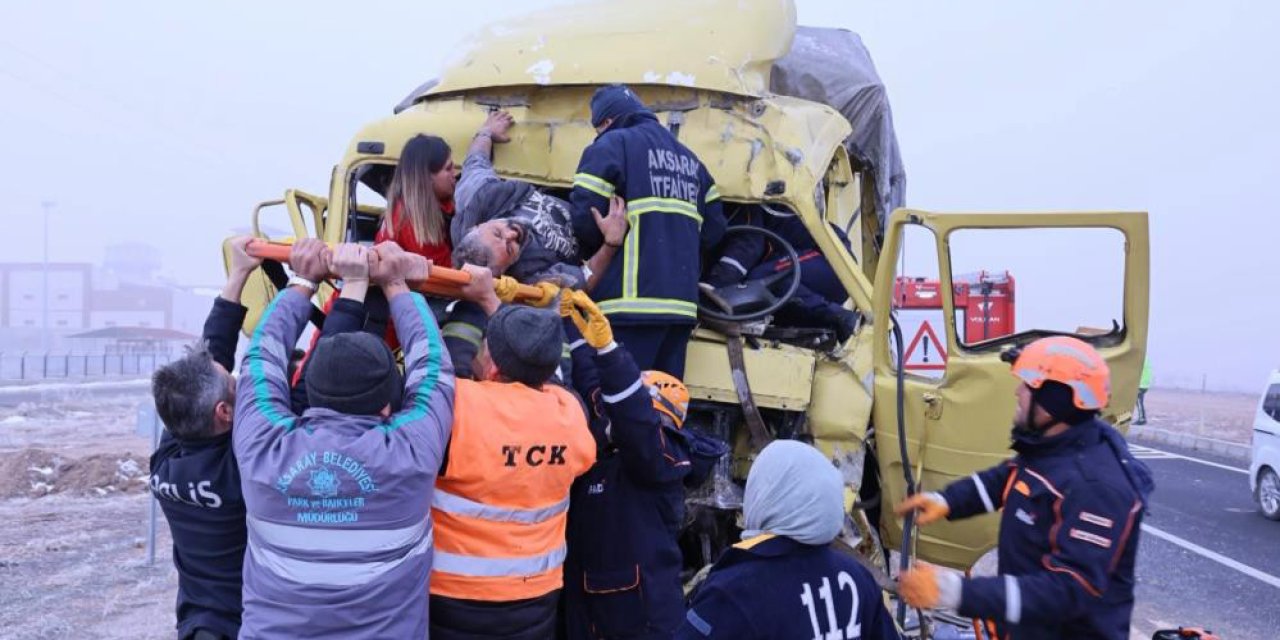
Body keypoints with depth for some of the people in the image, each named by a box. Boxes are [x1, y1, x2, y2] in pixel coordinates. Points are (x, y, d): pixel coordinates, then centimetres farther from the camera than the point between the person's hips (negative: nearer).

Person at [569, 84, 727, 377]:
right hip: (681, 303, 7)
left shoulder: (612, 144, 2)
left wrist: (599, 250, 12)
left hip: (631, 301, -7)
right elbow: (714, 228, 19)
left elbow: (585, 218, -8)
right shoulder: (689, 158, 23)